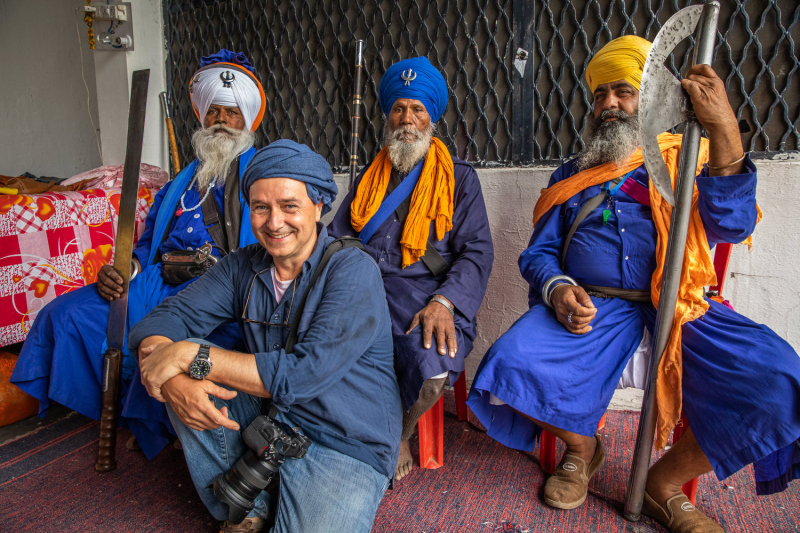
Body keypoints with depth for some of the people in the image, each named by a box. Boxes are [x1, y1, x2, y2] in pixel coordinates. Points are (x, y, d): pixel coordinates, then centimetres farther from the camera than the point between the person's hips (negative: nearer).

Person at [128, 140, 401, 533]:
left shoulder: (353, 270, -18)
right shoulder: (244, 266, 1)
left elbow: (305, 374, -26)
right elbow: (166, 318, -3)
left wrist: (189, 354, -25)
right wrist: (173, 382, -26)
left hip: (347, 446, -5)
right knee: (187, 381, -11)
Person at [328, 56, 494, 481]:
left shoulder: (459, 177, 12)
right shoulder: (368, 178, 23)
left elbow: (477, 251, 1)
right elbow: (334, 239, 18)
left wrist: (444, 302, -18)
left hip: (424, 291, -3)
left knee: (434, 371, -32)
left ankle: (400, 433, 4)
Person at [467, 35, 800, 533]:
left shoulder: (683, 161, 15)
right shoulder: (572, 175, 20)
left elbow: (729, 226, -4)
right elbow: (538, 253, 14)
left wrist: (724, 129, -17)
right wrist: (558, 289, -10)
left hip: (679, 305, 0)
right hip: (591, 306, 1)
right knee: (512, 365, -27)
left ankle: (667, 480, 0)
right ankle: (582, 447, 7)